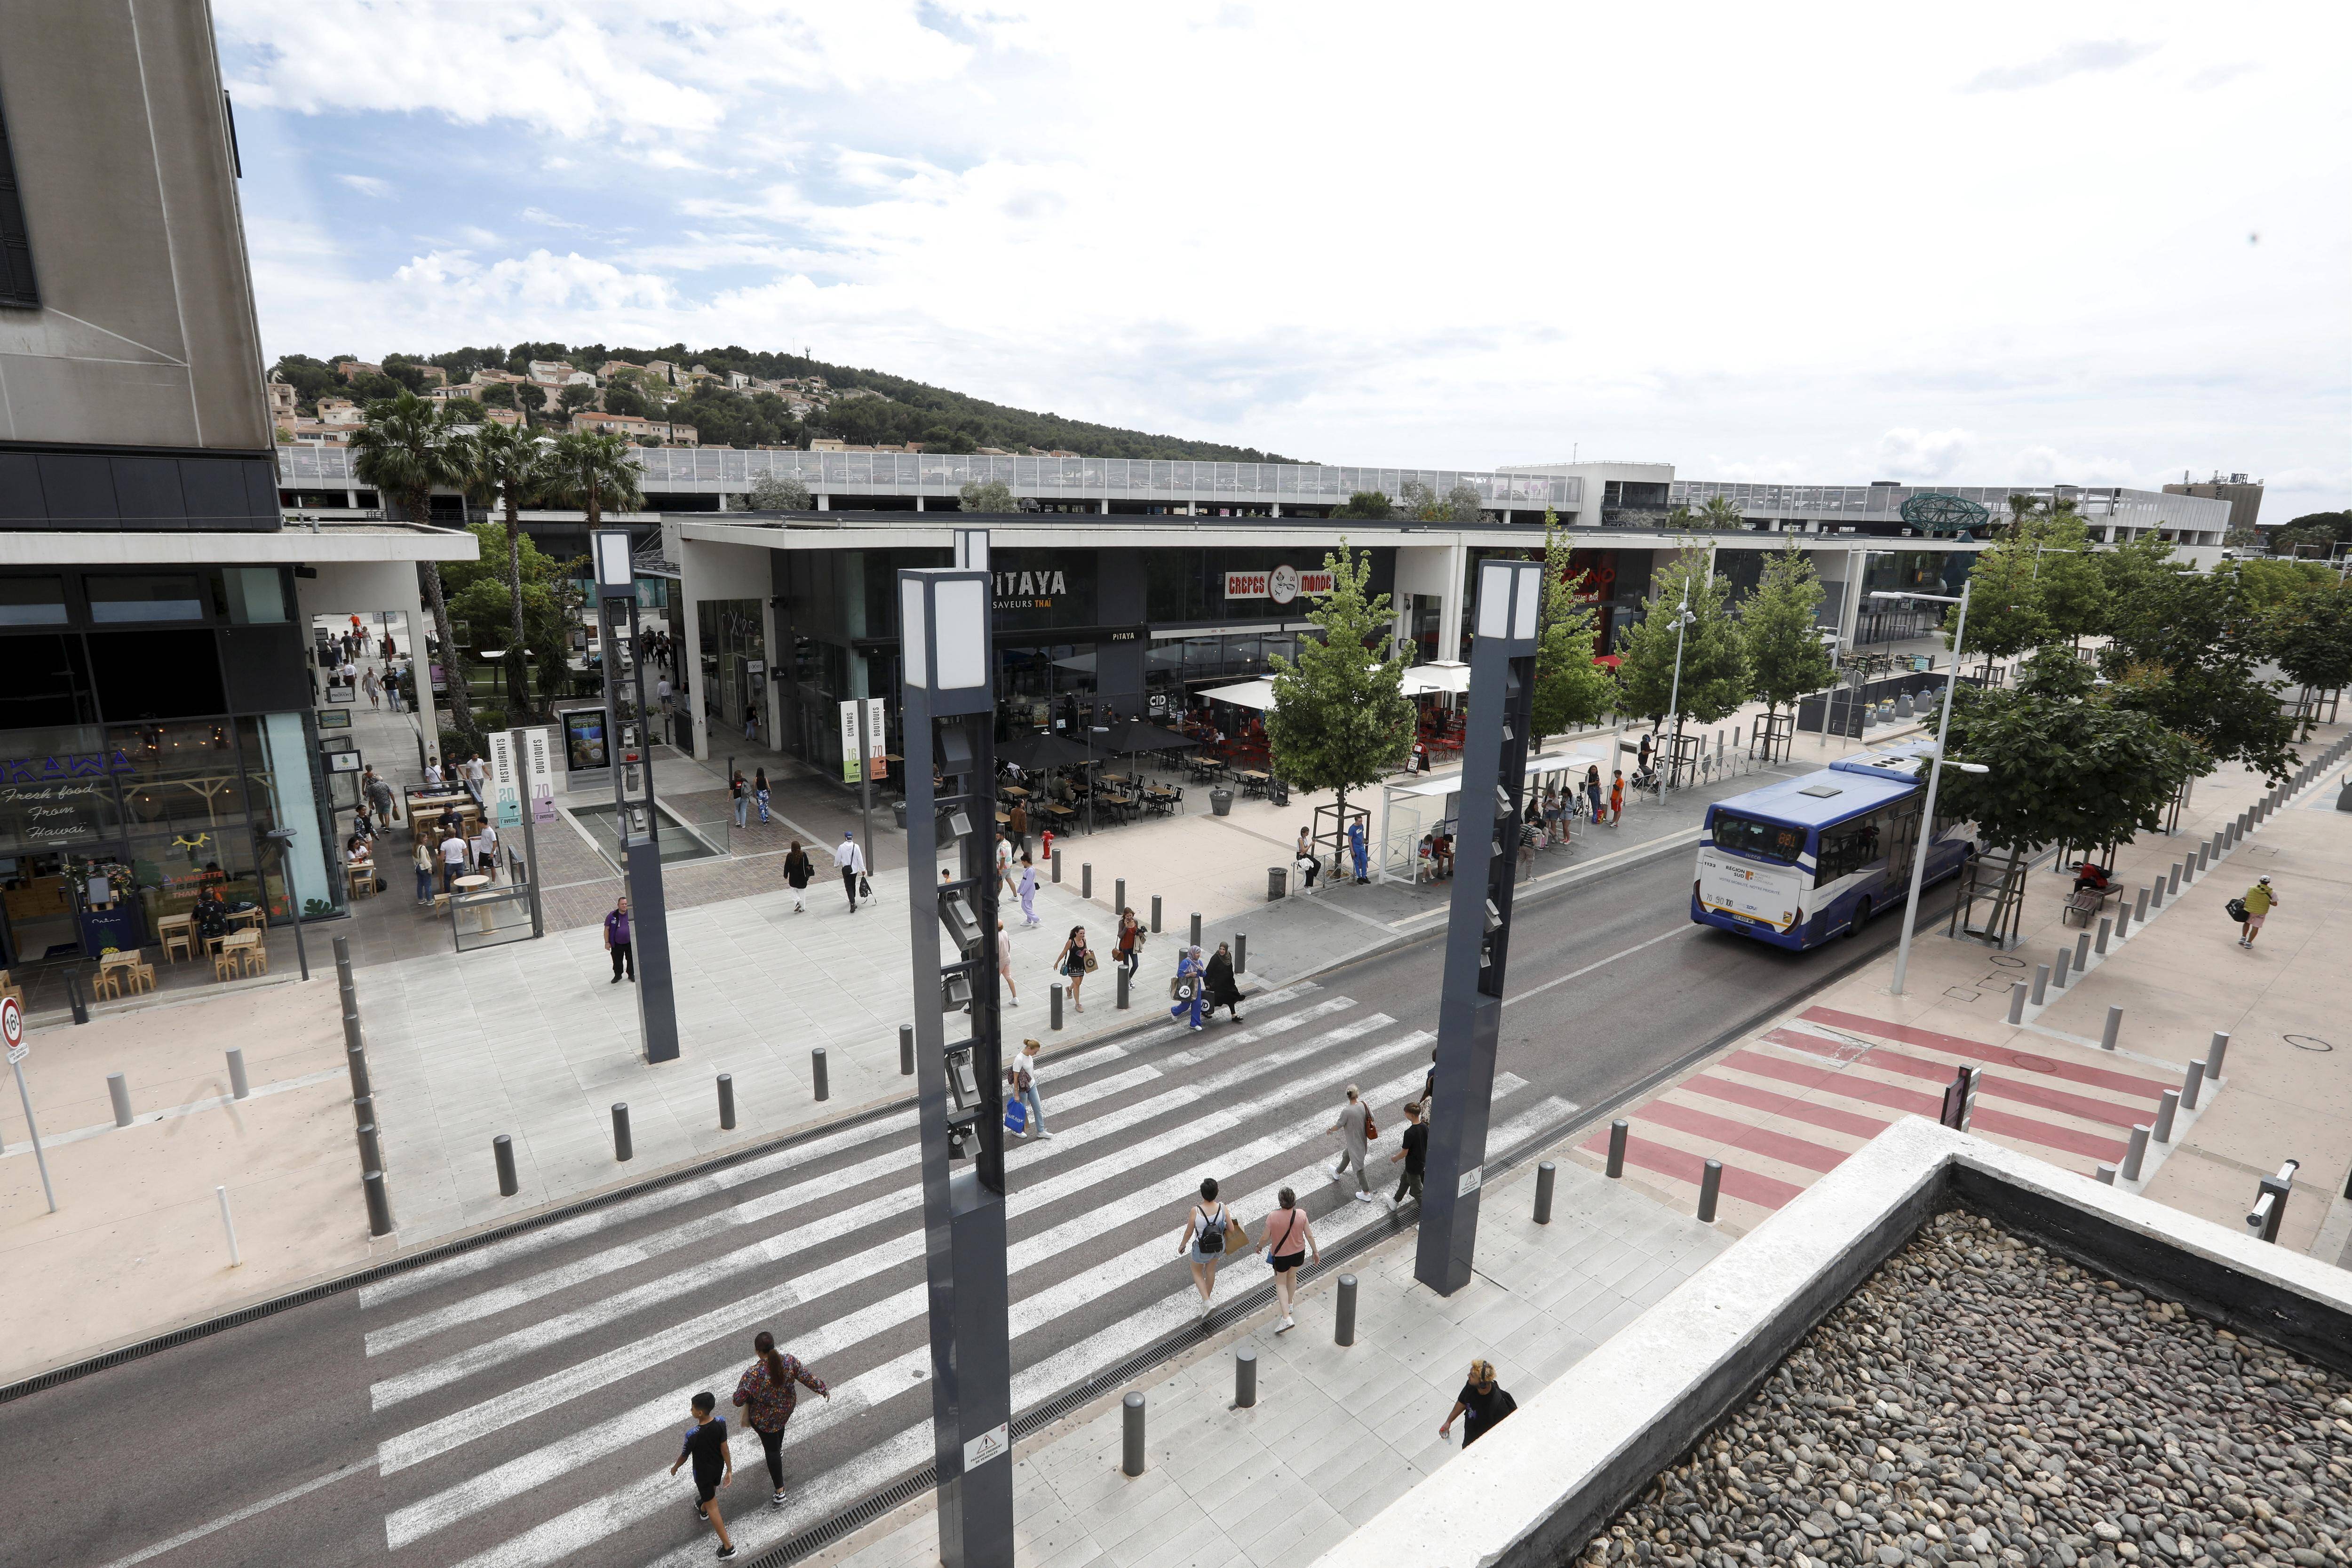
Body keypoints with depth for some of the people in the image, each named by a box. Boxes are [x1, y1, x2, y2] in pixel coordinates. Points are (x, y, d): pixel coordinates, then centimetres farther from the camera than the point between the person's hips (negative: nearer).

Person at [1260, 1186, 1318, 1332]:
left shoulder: (1273, 1217, -28)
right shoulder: (1301, 1214, -21)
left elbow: (1265, 1237, -16)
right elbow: (1309, 1235, -10)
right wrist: (1315, 1251, 6)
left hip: (1281, 1255, -3)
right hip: (1299, 1253, 3)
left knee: (1281, 1283, 15)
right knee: (1292, 1277, 28)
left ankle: (1287, 1319, 5)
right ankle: (1289, 1304, 51)